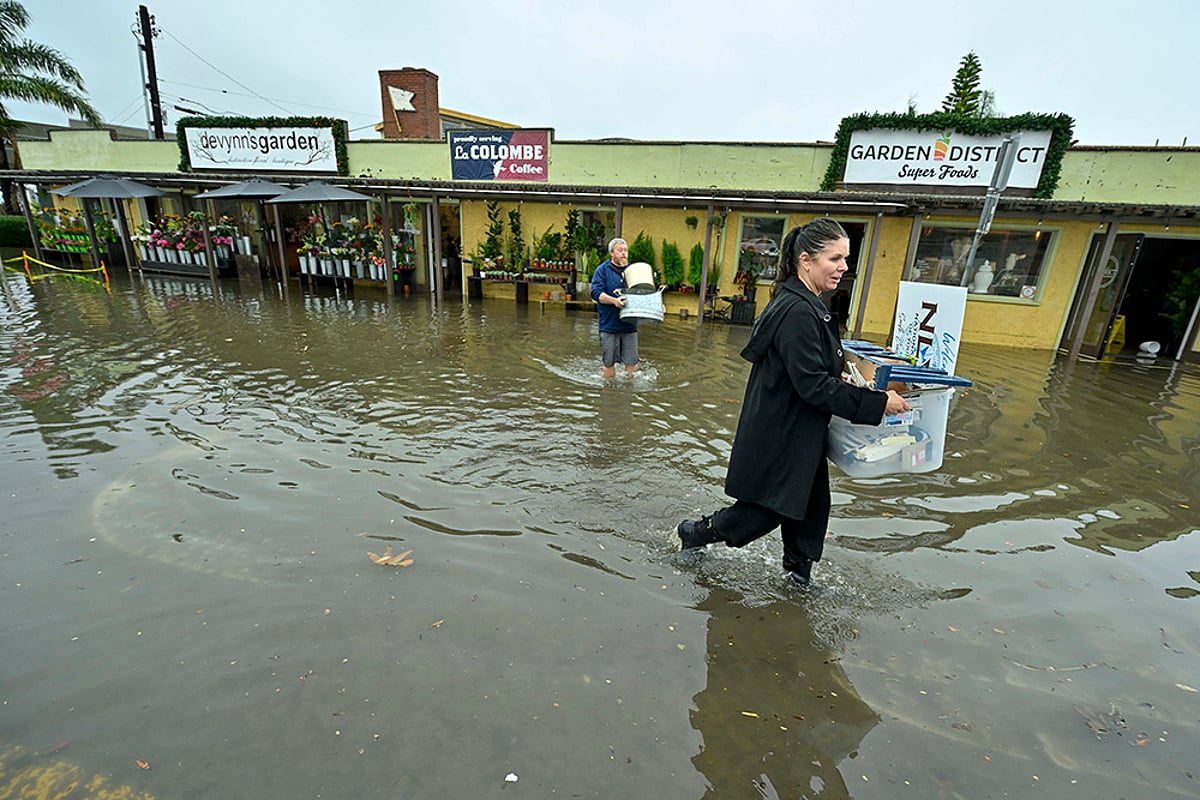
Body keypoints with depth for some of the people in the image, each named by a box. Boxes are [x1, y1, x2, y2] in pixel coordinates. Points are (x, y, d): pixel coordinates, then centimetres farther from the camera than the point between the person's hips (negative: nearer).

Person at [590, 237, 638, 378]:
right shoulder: (602, 270, 1)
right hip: (609, 324, -3)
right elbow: (596, 293, -10)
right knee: (608, 361, 6)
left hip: (630, 324, 3)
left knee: (632, 361, 4)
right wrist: (614, 300, -25)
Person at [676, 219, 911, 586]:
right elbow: (813, 385, -26)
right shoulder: (798, 312, -25)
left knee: (811, 499, 18)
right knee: (768, 510, 7)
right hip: (780, 435, -10)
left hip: (798, 431, 10)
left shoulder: (806, 305, 8)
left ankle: (799, 566, 38)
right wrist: (878, 403, -22)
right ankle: (696, 532, 27)